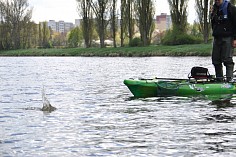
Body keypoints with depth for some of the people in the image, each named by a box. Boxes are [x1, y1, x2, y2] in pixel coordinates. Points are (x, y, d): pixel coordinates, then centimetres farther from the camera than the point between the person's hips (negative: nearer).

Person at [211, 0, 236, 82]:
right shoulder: (214, 10, 16)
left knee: (227, 59, -12)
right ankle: (219, 80, 13)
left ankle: (229, 79, -11)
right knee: (216, 60, 5)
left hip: (228, 38, -7)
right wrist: (215, 34, 12)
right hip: (217, 38, 7)